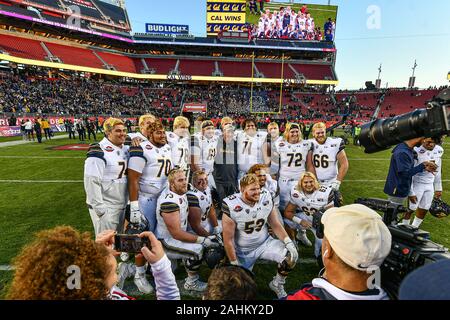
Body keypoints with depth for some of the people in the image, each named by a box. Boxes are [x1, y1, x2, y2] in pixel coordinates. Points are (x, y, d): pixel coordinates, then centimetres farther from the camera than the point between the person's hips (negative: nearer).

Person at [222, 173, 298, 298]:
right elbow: (228, 240, -17)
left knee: (291, 256, -17)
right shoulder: (231, 206, -25)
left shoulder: (266, 198, -13)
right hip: (243, 251, -2)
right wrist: (234, 265, -13)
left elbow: (276, 225, -2)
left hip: (265, 242, 3)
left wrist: (289, 243, -15)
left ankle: (277, 284, 12)